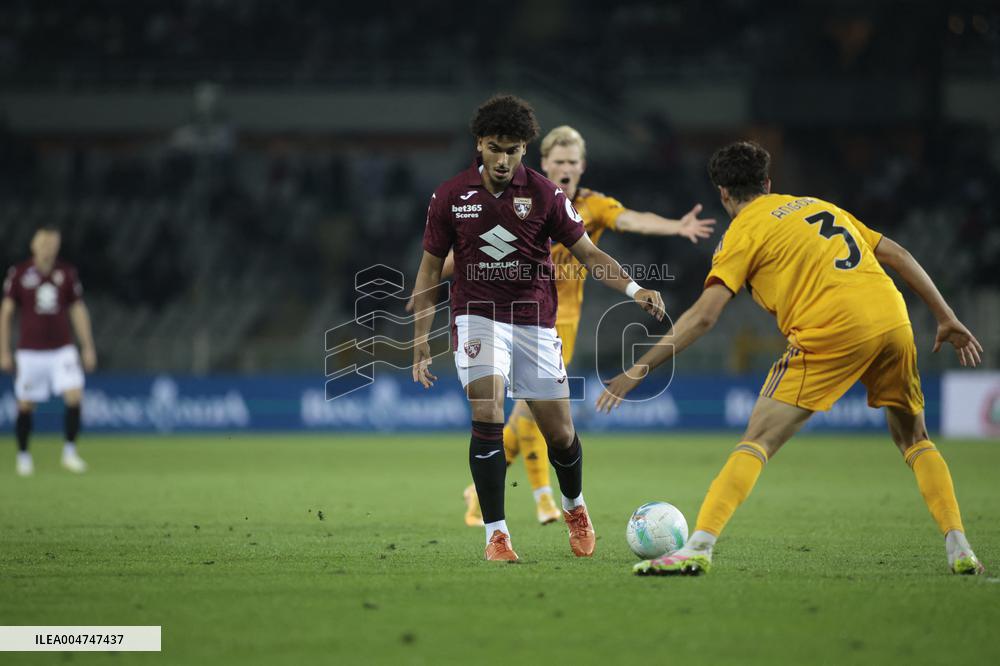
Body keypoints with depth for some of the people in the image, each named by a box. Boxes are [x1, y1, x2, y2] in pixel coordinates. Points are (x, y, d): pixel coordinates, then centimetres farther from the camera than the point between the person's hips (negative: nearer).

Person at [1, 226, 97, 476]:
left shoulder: (67, 273, 4)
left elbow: (78, 311, 10)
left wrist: (88, 347, 8)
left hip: (62, 349, 1)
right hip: (30, 351, -1)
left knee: (75, 396, -14)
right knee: (25, 404, 3)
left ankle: (70, 452, -3)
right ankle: (23, 456, 20)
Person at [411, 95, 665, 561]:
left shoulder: (545, 195, -5)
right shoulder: (449, 197, -3)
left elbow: (587, 253, -1)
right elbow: (430, 270, 5)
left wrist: (632, 288, -19)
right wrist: (420, 345, 1)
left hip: (535, 322, 1)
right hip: (477, 316, -1)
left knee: (560, 433, 3)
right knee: (488, 415, -21)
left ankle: (574, 507, 35)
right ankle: (496, 534, -14)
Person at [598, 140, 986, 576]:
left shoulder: (744, 232, 8)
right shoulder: (820, 205, 26)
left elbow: (703, 316, -2)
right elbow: (896, 255, 22)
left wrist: (639, 370, 0)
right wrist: (947, 319, 26)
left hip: (829, 331, -5)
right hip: (893, 321, 5)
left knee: (757, 440, -1)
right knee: (914, 438, 23)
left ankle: (698, 547, -12)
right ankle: (959, 550, 13)